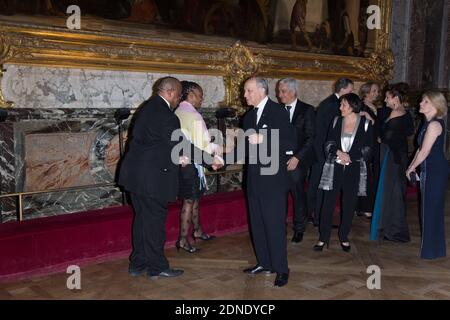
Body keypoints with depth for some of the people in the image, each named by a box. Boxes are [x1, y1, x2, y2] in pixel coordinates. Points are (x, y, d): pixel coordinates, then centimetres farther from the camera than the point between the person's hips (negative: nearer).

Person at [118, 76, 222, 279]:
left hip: (136, 174, 9)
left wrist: (176, 157, 13)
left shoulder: (147, 107, 11)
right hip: (151, 178, -9)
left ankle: (138, 264, 26)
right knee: (154, 219, 2)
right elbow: (182, 145, -18)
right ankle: (157, 267, 16)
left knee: (142, 218, 17)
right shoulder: (165, 115, -19)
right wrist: (210, 160, -11)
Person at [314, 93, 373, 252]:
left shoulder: (365, 123, 0)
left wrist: (349, 156, -13)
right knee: (328, 203, 0)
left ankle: (344, 237, 23)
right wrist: (339, 153, -13)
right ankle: (323, 238, 10)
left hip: (354, 170, -1)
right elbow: (328, 143, 6)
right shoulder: (336, 121, 7)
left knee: (349, 205, 7)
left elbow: (367, 149, -4)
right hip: (334, 168, 1)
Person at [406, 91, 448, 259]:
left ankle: (431, 250, 12)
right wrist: (412, 166, 10)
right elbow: (421, 149, 14)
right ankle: (435, 248, 29)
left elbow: (424, 152, -17)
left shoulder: (434, 124, -18)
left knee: (431, 209, 0)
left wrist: (411, 168, -5)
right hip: (430, 171, 9)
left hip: (435, 172, -9)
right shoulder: (429, 123, 11)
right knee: (432, 209, 16)